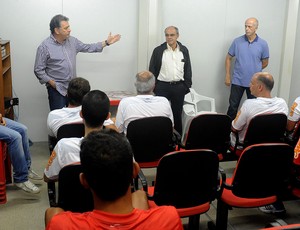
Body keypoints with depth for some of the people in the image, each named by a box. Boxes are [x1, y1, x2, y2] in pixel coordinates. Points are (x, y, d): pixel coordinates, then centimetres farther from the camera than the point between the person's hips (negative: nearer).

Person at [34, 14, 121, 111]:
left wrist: (106, 42, 11)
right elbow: (38, 70, -8)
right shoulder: (44, 47, -11)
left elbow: (88, 48, 16)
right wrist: (52, 83, -14)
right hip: (57, 89, -5)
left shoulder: (72, 41, 6)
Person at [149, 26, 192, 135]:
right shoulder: (158, 50, -1)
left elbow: (188, 70, 10)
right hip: (162, 87, -2)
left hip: (179, 87, 2)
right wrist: (153, 87, -3)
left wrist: (187, 86, 4)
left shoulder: (184, 50, 6)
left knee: (177, 113, 11)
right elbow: (152, 70, 1)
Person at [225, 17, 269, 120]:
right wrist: (227, 75, 1)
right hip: (237, 81, 0)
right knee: (233, 105, 5)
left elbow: (265, 63, 7)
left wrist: (254, 71, 10)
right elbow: (228, 58, 5)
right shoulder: (237, 41, -3)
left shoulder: (263, 44, -4)